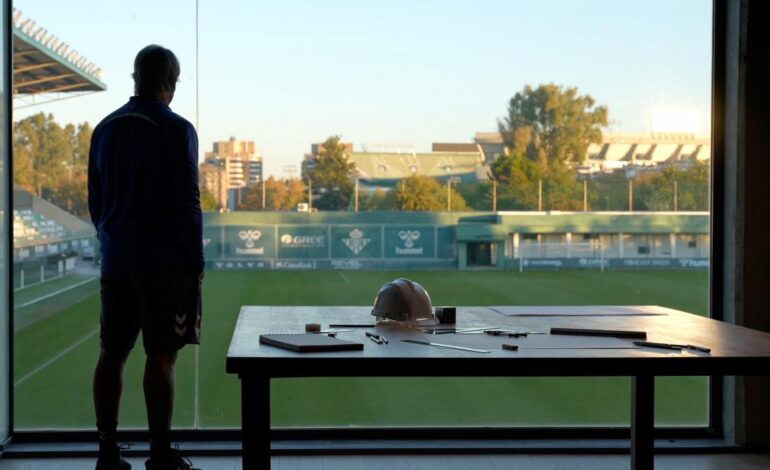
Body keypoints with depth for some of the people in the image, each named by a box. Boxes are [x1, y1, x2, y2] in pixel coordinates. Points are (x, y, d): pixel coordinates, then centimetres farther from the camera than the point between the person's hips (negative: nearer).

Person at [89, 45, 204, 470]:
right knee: (161, 356, -2)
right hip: (165, 263, -5)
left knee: (112, 353, 9)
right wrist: (195, 263, -4)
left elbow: (95, 200, 14)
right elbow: (187, 203, -10)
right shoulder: (177, 131, -9)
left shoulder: (105, 130, 9)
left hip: (116, 260, 6)